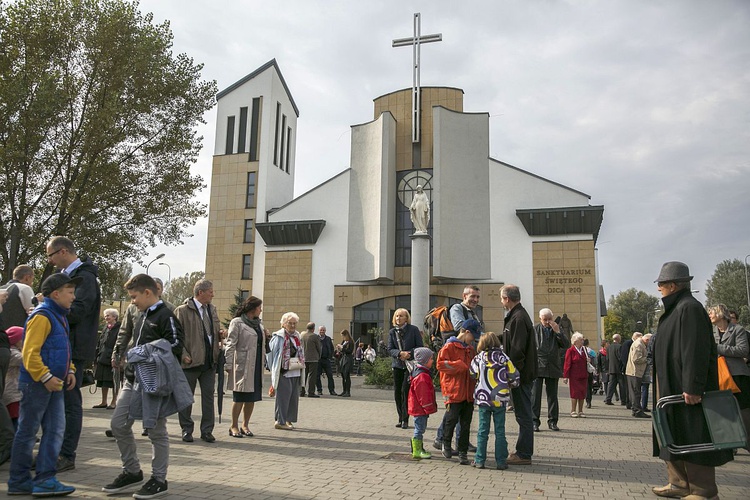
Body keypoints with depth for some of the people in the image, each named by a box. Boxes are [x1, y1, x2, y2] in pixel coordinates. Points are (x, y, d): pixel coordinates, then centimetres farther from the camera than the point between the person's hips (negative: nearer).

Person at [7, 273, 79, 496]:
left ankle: (45, 480, 10)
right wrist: (45, 377, -23)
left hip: (54, 385, 9)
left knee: (55, 431, 6)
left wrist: (69, 370, 11)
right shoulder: (42, 316, -15)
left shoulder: (59, 317, 15)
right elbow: (30, 352, -21)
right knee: (28, 432, 3)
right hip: (36, 384, -9)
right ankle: (19, 481, 14)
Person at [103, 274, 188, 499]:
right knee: (118, 424, 10)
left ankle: (159, 480, 15)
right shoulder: (142, 315, 15)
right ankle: (132, 471, 26)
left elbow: (176, 344, -19)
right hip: (134, 379, 9)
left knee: (156, 430, 2)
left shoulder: (165, 316, -12)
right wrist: (126, 349, 11)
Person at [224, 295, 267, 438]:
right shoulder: (237, 322, -5)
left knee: (252, 397, 9)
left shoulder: (258, 324, 17)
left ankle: (245, 425, 20)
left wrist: (265, 336, 8)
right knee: (240, 397, -1)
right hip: (242, 365, -7)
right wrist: (228, 365, -16)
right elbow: (230, 345, -10)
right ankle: (234, 426, 11)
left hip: (257, 366, 7)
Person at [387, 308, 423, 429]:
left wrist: (409, 353, -17)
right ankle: (401, 418, 17)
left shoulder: (413, 330, -1)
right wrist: (400, 353, -17)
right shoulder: (392, 332, 8)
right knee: (397, 392, 5)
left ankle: (405, 419, -4)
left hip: (411, 364, -4)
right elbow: (390, 349, 2)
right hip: (397, 364, 4)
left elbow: (420, 347, -2)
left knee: (405, 390, -12)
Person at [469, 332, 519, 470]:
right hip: (500, 400, 0)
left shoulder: (478, 358, -4)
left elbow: (471, 375, 2)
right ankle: (501, 462, 10)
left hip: (482, 399, 0)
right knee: (500, 431, 8)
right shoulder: (504, 358, -3)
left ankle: (480, 460, 11)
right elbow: (515, 377, -2)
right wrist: (509, 386, 18)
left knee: (483, 431, 8)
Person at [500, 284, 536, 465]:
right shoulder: (517, 316, 15)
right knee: (523, 414, 15)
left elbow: (517, 350, -22)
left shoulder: (518, 318, -17)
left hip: (521, 375, -10)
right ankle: (523, 451, 24)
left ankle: (524, 454, 4)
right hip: (522, 374, 10)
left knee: (523, 414, -3)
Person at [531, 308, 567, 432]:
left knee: (552, 395, 8)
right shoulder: (534, 329, 1)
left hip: (553, 367, 3)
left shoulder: (557, 329, 10)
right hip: (537, 366, -2)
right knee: (535, 394, -4)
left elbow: (566, 345, 2)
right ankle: (535, 421, 1)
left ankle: (552, 421, 16)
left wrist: (558, 332, -9)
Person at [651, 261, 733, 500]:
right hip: (672, 386, 10)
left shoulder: (689, 308, -16)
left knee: (692, 438, -3)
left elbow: (696, 350, -23)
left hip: (685, 389, -10)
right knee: (674, 436, 13)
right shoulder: (676, 308, 14)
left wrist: (692, 388, -25)